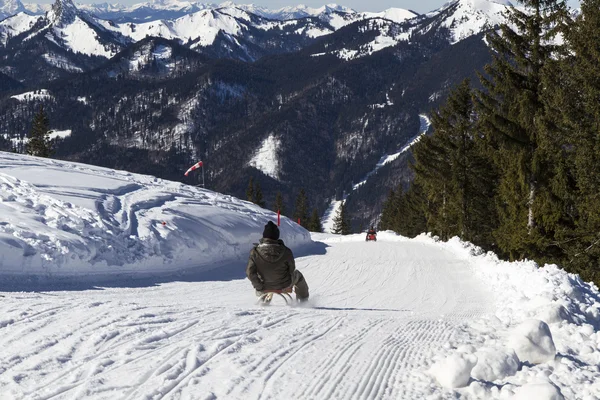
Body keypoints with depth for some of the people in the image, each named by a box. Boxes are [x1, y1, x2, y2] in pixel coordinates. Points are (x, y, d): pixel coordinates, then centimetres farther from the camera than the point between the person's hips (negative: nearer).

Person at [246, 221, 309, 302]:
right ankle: (303, 298, 51)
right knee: (297, 275, 32)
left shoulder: (255, 252, -24)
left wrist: (259, 286, -4)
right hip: (284, 285, -1)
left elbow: (250, 273, -19)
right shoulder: (285, 252, -25)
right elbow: (291, 269, -10)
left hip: (265, 287, 1)